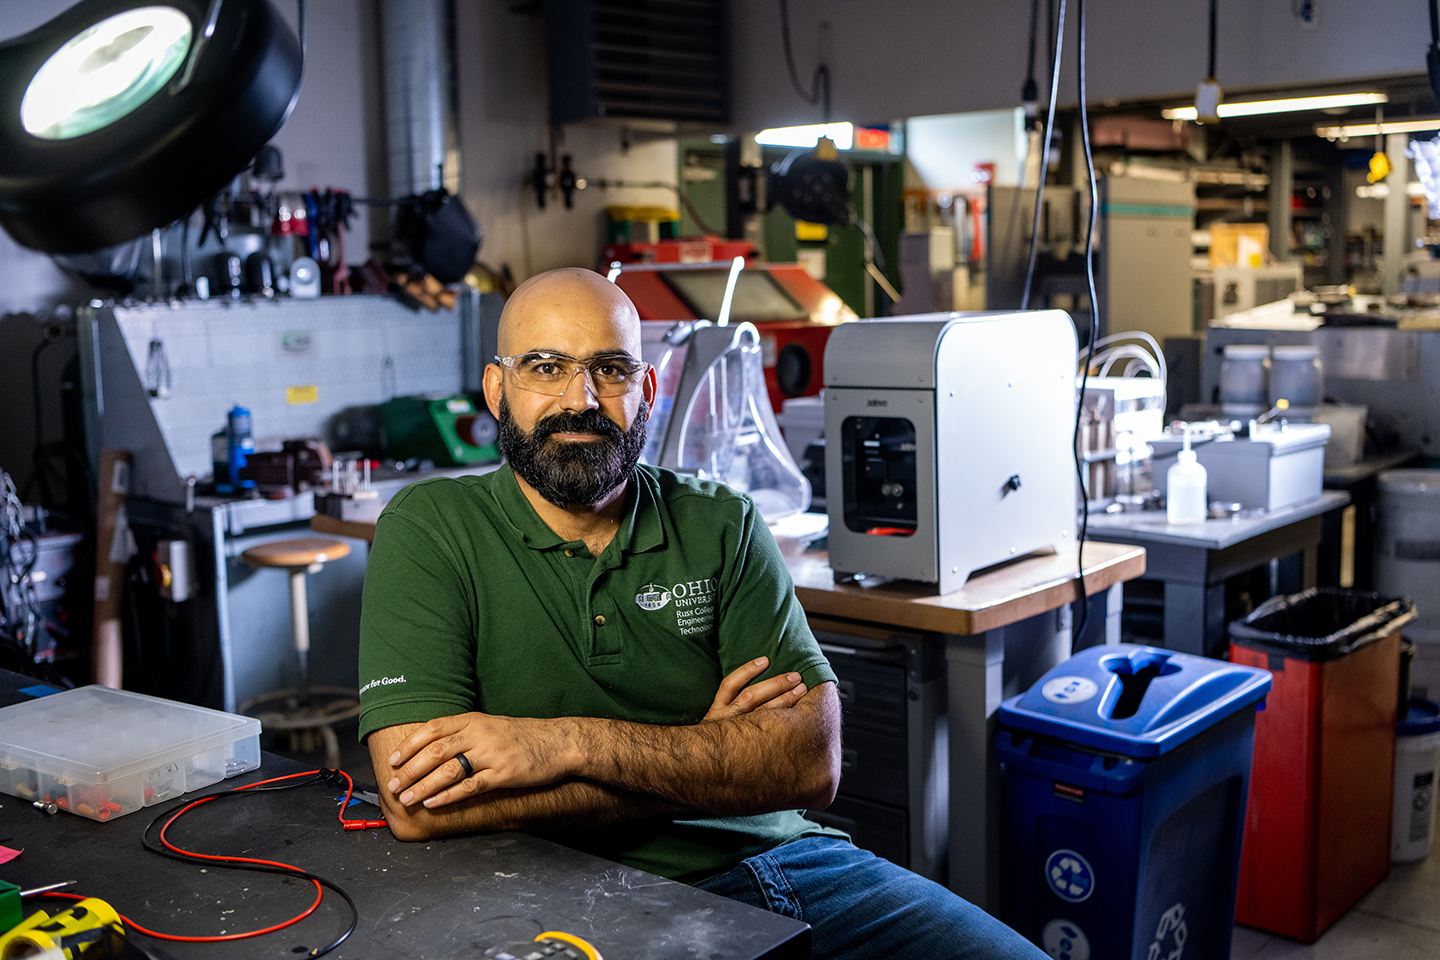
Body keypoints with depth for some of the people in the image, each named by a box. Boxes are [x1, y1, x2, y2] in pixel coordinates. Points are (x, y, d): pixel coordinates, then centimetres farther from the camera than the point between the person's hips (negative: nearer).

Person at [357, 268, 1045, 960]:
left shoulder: (723, 526, 6)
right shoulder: (430, 531, -3)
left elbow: (813, 761, -5)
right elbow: (419, 804, -15)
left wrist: (573, 743, -18)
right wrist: (701, 755, -10)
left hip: (787, 857, 3)